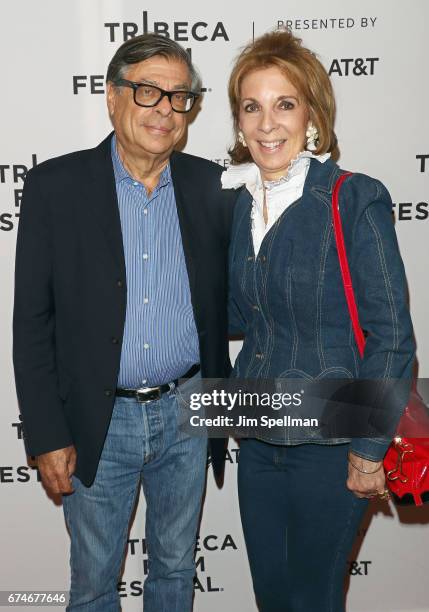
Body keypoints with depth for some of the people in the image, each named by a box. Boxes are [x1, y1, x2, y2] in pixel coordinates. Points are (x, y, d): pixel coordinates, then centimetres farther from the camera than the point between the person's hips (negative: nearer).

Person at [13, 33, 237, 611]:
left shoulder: (210, 185, -2)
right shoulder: (56, 185, -9)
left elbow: (225, 297, 7)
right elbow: (31, 320, -7)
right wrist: (47, 435, -8)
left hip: (186, 413, 2)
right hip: (98, 422, -2)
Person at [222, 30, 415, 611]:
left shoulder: (355, 200, -15)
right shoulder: (237, 201, 3)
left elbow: (392, 337, -13)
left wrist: (369, 450, -12)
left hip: (329, 446, -5)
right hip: (258, 436, 6)